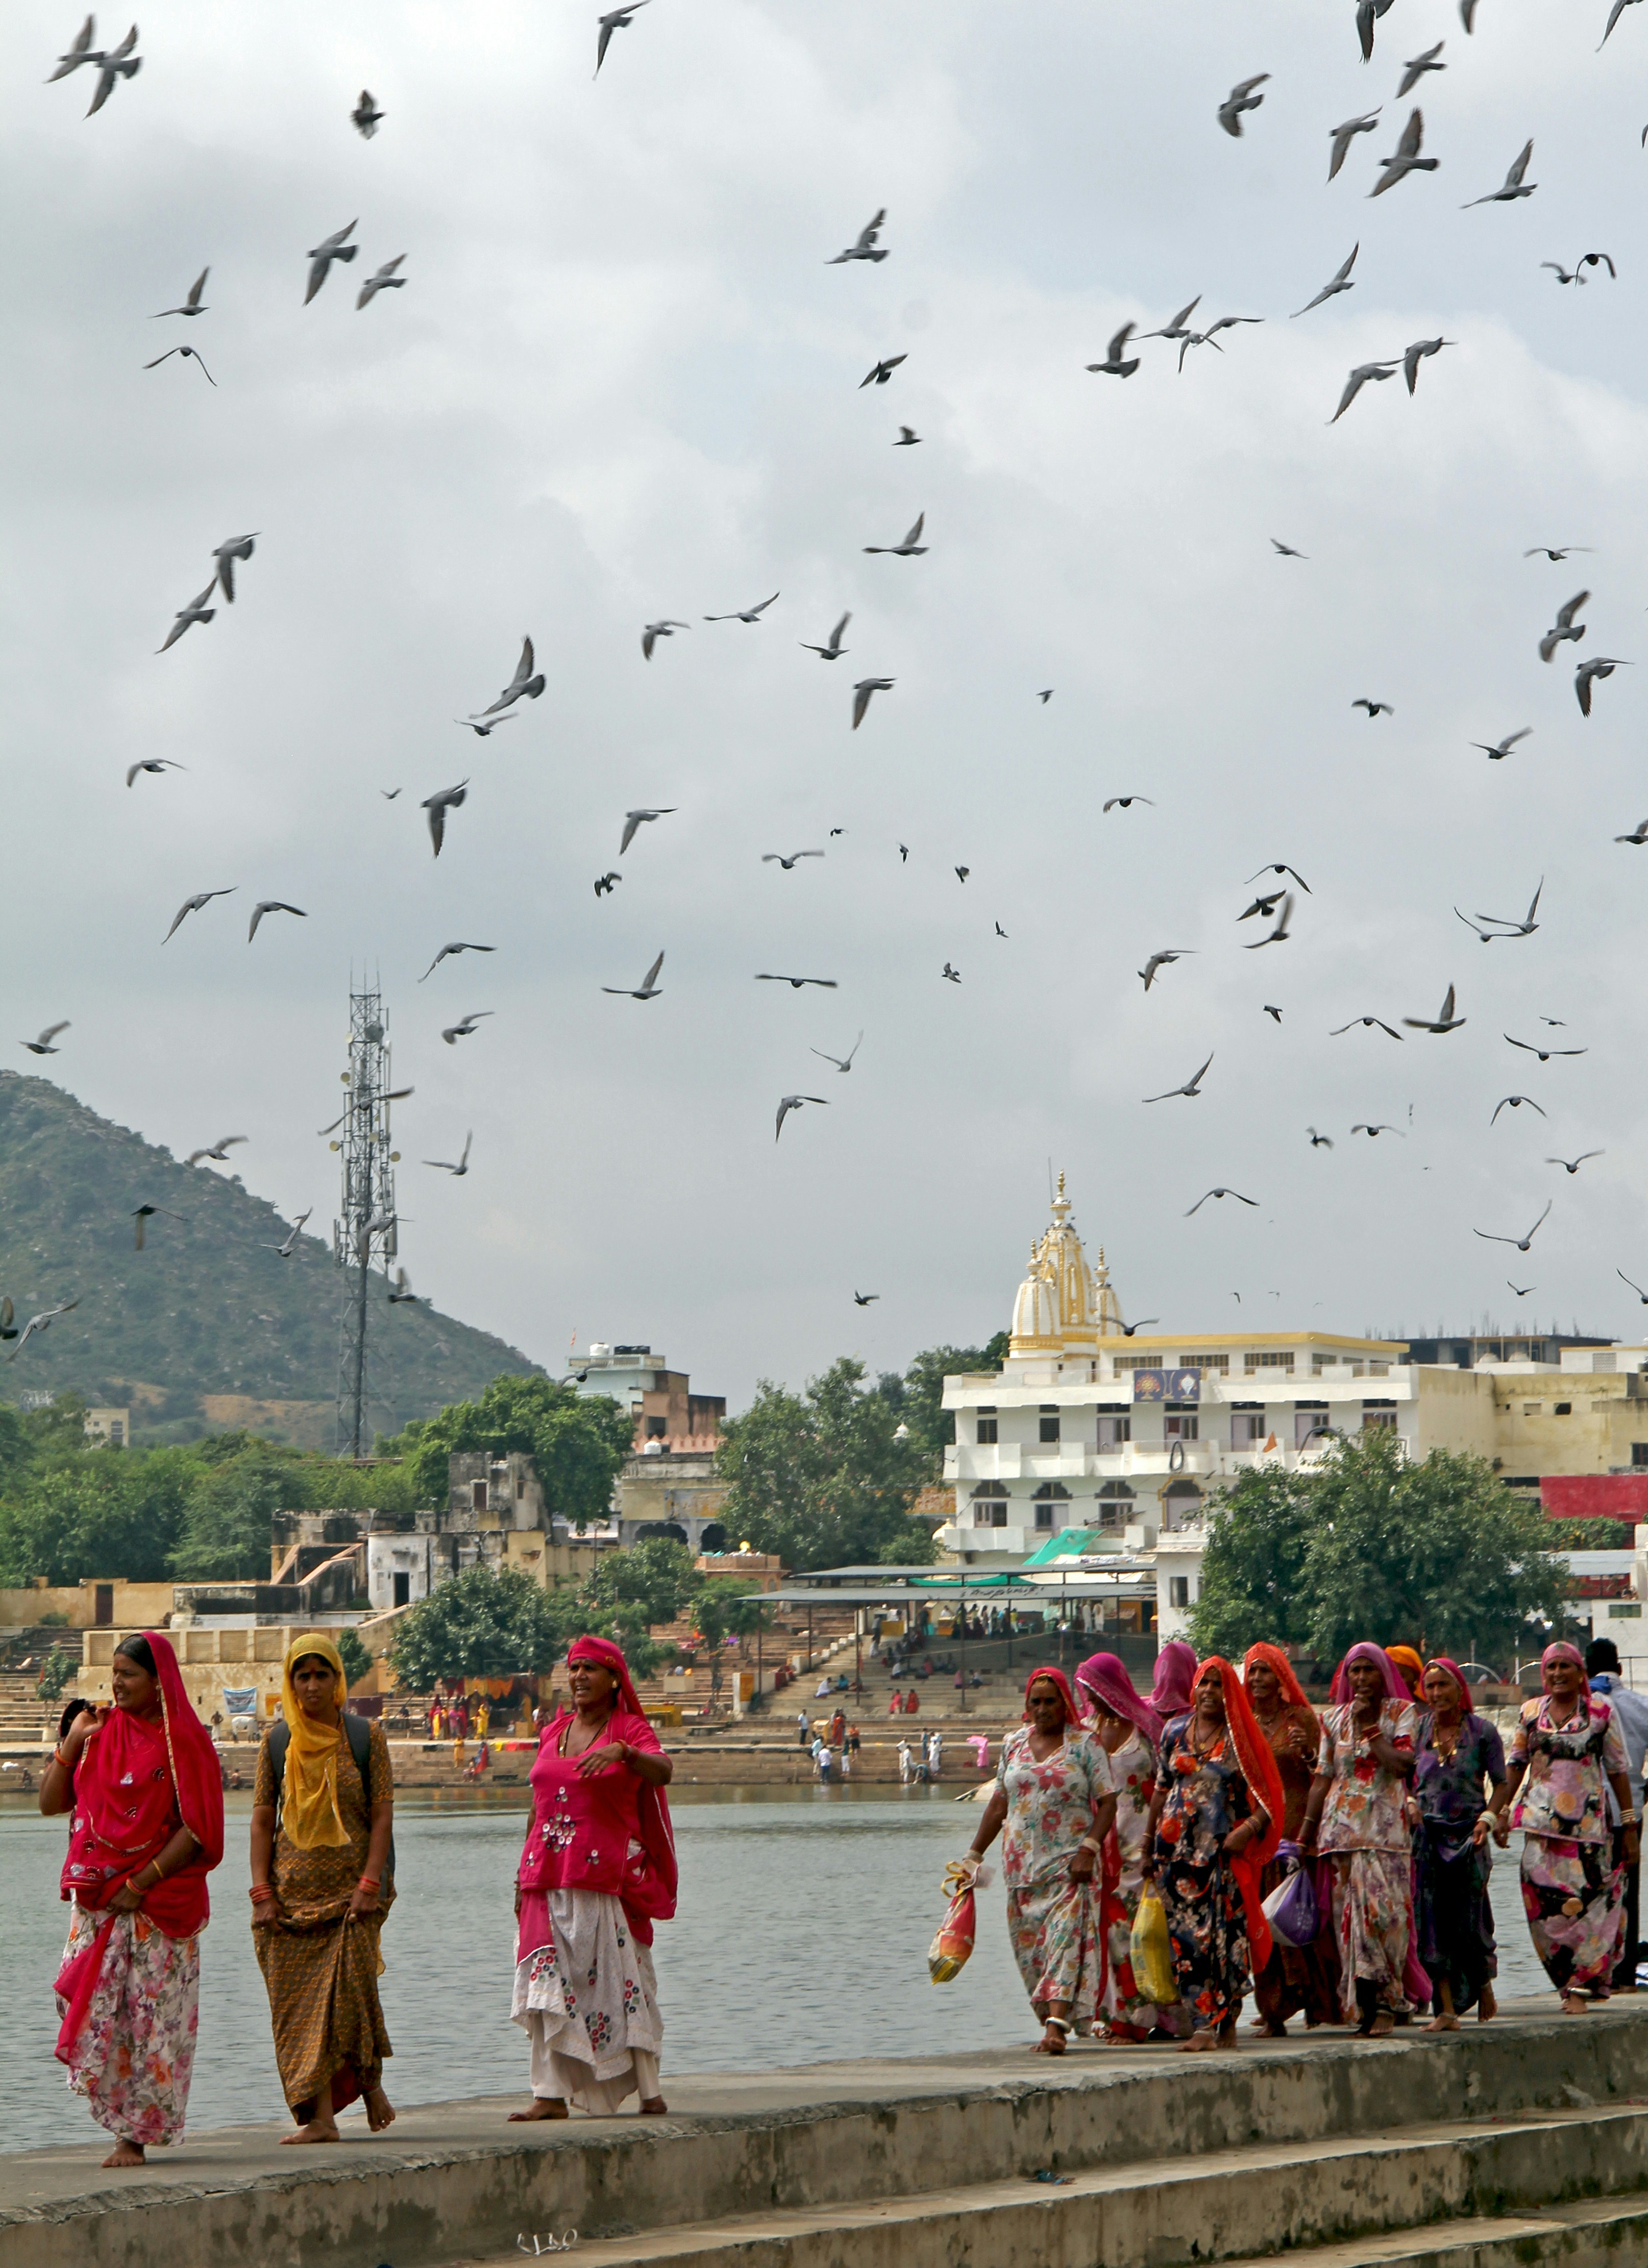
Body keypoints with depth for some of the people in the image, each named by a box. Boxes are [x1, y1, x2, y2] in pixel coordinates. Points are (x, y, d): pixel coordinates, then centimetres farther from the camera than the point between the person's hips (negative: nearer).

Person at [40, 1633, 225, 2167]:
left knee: (152, 2016, -3)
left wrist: (141, 1885, -14)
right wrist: (70, 1742, -1)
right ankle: (121, 2122, 10)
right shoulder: (101, 1732, 10)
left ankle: (136, 2135, 3)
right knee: (92, 2006, -2)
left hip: (160, 1902, -5)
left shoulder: (184, 1741, -6)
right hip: (96, 1901, 5)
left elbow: (197, 1830, -11)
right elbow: (51, 1803, 11)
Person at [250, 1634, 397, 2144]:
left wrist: (369, 1884, -11)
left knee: (349, 1989, -10)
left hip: (351, 1889, -2)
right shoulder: (277, 1742, 7)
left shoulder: (365, 1737, 2)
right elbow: (262, 1819, 6)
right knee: (299, 2004, -3)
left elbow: (383, 1815, -2)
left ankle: (371, 2082, 17)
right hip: (292, 1891, 2)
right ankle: (320, 2116, -1)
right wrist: (262, 1891, -3)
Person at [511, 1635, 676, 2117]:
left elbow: (663, 1771, -19)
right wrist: (524, 1875, 16)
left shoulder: (631, 1731, 1)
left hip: (607, 1875, -5)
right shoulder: (553, 1734, 16)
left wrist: (623, 1751, -38)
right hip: (549, 1875, 5)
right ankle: (551, 2094, -6)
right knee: (550, 1983, -4)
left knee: (621, 1981, -3)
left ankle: (649, 2092, 6)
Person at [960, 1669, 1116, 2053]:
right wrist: (974, 1854, 18)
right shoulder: (1014, 1744, 13)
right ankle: (1050, 2022, 11)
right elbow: (999, 1804, 19)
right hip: (1022, 1862, 5)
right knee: (1029, 1945, 2)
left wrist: (1089, 1848, -16)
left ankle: (1057, 2025, -26)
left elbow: (1108, 1802, -3)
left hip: (1069, 1862, -5)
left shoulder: (1084, 1745, 0)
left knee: (1064, 1936, -16)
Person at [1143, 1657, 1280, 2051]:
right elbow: (1161, 1790, 17)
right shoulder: (1176, 1732, 12)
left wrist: (1247, 1830, -18)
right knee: (1185, 1934, -1)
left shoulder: (1240, 1737, 1)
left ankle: (1223, 2023, -4)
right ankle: (1203, 2022, 2)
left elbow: (1263, 1795, -1)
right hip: (1177, 1846, 4)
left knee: (1223, 1934, -8)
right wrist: (1149, 1845, 16)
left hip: (1223, 1848, -4)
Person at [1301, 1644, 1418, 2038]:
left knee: (1382, 1909, -13)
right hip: (1342, 1825, 3)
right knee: (1349, 1915, -1)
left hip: (1386, 1825, -3)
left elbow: (1401, 1764, -11)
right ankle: (1365, 2006, 3)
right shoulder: (1334, 1718, 14)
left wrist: (1369, 1726, -10)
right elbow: (1323, 1779, 16)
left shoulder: (1401, 1712, 4)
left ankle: (1383, 2007, -9)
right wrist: (1306, 1833, 13)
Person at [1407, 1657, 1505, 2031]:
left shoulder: (1482, 1731, -1)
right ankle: (1447, 2010, -2)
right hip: (1429, 1835, 2)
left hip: (1468, 1834, -2)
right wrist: (1410, 1804, -3)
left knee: (1469, 1919, 0)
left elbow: (1500, 1783, 2)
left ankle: (1484, 1985, 29)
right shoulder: (1419, 1729, 6)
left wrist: (1487, 1818, -13)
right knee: (1432, 1922, -4)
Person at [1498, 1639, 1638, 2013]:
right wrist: (1501, 1813, 8)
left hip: (1588, 1821, -2)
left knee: (1587, 1901, -8)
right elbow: (1517, 1765, 15)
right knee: (1545, 1904, -6)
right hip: (1542, 1822, 2)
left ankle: (1580, 1986, -2)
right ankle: (1574, 1981, 7)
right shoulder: (1531, 1713, 9)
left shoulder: (1601, 1710, 2)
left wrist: (1630, 1827, 1)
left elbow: (1617, 1769, 3)